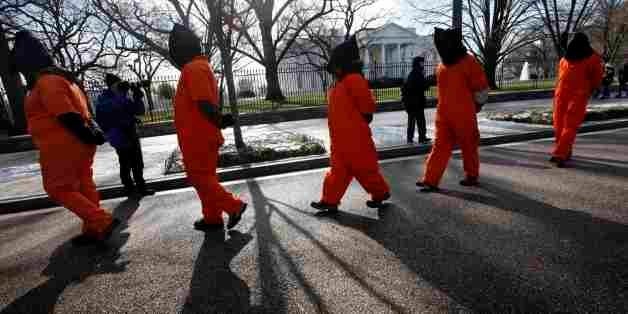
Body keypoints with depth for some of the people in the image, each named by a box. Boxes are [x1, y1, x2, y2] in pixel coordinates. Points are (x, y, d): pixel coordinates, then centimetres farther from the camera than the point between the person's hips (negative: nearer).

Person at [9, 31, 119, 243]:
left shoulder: (46, 81, -14)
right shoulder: (61, 77, 18)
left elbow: (67, 115, -22)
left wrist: (89, 136, -21)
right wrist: (92, 133, 16)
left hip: (62, 146, -9)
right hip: (79, 143, 10)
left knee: (58, 189, 1)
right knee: (84, 186, 11)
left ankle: (103, 221, -8)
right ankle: (93, 229, 18)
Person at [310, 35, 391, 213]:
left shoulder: (353, 79, -15)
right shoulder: (340, 84, 15)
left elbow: (367, 105, -17)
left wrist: (360, 120, -4)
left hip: (355, 138, -9)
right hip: (341, 139, 9)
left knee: (365, 169, 6)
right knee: (339, 170, 12)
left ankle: (381, 193, 26)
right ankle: (330, 201, 19)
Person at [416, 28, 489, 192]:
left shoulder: (469, 62, -8)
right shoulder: (442, 65, 11)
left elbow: (481, 88, -3)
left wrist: (473, 107, 4)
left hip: (464, 116, -5)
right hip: (443, 115, 5)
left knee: (468, 147, 9)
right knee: (439, 147, 2)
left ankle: (472, 176, 27)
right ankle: (430, 180, 1)